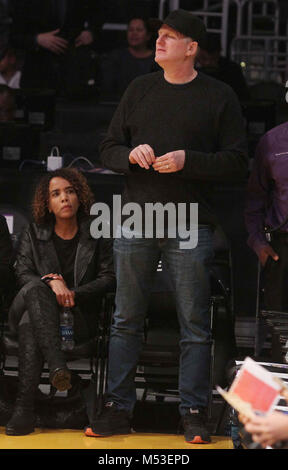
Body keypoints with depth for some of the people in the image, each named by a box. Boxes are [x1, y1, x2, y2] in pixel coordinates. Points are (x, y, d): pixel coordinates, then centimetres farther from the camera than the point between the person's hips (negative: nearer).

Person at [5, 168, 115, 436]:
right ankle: (57, 365, -53)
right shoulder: (34, 233, 14)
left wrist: (74, 293, -9)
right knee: (34, 289, -37)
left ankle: (24, 406, -45)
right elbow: (22, 273, 3)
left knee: (30, 323, -35)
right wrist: (51, 281, -18)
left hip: (78, 317, -1)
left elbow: (108, 277, 6)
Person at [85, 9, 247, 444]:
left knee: (195, 326, -1)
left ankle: (194, 413, 5)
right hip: (135, 218, 3)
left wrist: (188, 160, -15)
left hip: (189, 227, -3)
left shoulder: (219, 97, 2)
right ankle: (118, 408, 12)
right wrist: (131, 154, -8)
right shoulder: (140, 90, 12)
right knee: (126, 321, 6)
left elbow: (237, 163, -2)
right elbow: (109, 148, 14)